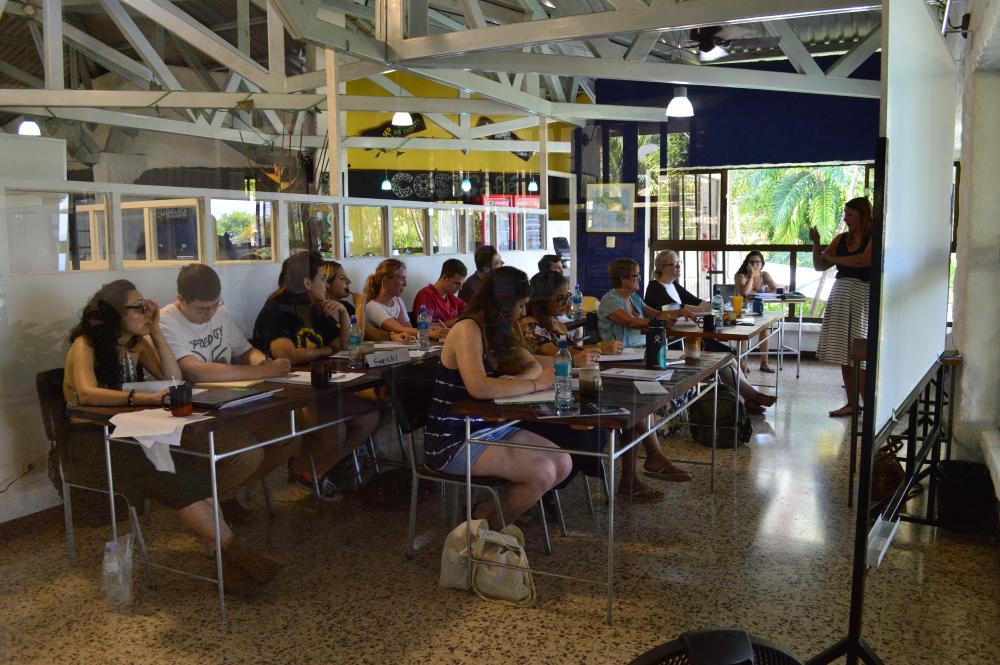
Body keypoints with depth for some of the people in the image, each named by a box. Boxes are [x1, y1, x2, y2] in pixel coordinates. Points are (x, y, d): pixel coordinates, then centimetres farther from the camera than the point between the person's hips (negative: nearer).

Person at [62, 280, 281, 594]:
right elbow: (87, 394, -31)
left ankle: (229, 559, -33)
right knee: (171, 476, -32)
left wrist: (155, 333, -3)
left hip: (125, 435, 6)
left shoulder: (136, 344, 9)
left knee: (193, 467, -27)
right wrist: (145, 398, -46)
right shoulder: (85, 345, -11)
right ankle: (233, 549, -28)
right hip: (88, 442, -5)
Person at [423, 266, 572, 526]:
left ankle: (487, 512, 5)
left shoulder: (499, 330, 10)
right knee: (542, 472, -20)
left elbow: (533, 366, 13)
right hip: (453, 440, -9)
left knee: (563, 464, -4)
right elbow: (478, 387, -32)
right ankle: (490, 527, 4)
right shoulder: (468, 329, -17)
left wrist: (516, 380, -10)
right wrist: (535, 384, -23)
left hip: (491, 427, 9)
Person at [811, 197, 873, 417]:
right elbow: (819, 266, 14)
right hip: (840, 294, 6)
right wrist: (816, 244, -2)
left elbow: (865, 260, -19)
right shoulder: (841, 239, 14)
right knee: (844, 352, 6)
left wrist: (833, 258, -7)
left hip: (863, 296, -6)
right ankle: (851, 403, 13)